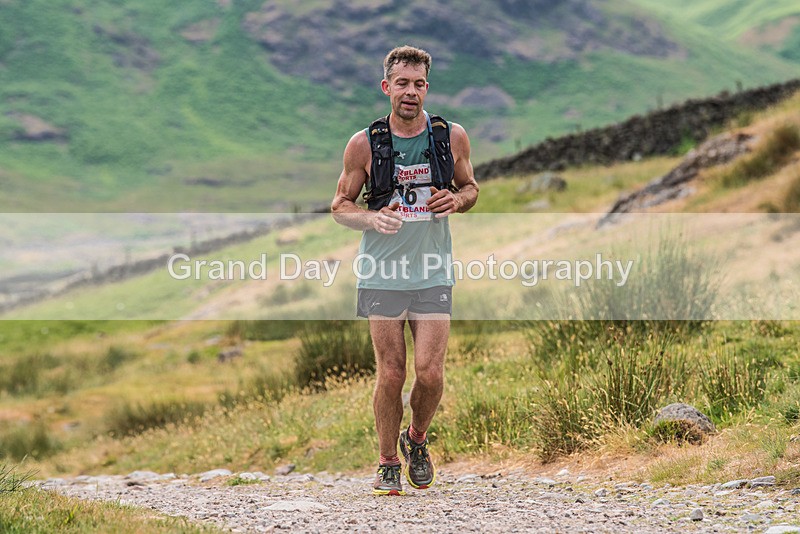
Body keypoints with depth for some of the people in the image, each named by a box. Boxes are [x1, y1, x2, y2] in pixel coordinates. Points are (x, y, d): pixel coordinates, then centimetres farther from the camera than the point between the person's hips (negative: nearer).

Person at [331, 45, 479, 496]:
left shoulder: (452, 137, 1)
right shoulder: (365, 143, -3)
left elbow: (470, 187, 16)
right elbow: (341, 205, 5)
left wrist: (457, 200, -8)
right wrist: (372, 219, -16)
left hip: (433, 275, 1)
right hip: (382, 273, -1)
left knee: (430, 373, -5)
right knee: (391, 374, -1)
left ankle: (417, 440, 25)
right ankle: (388, 466, 17)